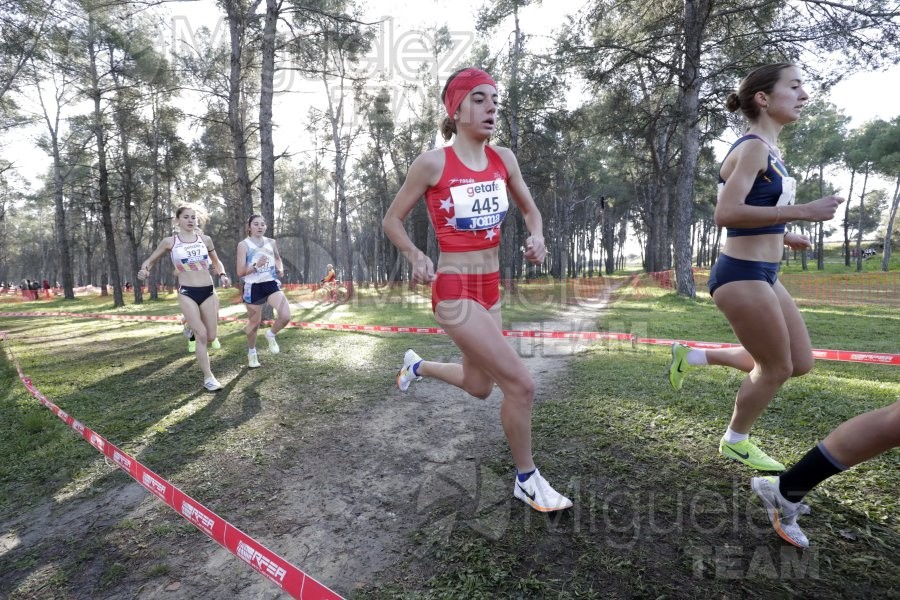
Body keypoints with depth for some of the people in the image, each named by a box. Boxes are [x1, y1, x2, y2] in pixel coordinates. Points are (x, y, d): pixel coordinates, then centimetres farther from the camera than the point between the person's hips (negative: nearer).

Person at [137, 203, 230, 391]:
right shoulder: (169, 242, 2)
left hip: (208, 291, 3)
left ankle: (192, 330, 39)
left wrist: (222, 275, 0)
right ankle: (208, 377, 0)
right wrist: (144, 270, -10)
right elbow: (150, 260, 12)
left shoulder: (205, 239, 6)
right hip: (187, 293, -3)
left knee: (211, 337, 3)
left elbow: (216, 261, 19)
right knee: (202, 336, -10)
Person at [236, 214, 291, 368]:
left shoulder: (271, 242, 7)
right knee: (254, 323, 9)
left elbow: (278, 258, 27)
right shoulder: (243, 245, -6)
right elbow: (240, 272, -10)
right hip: (253, 287, -3)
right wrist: (256, 265, -26)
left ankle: (271, 335, 16)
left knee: (286, 316, -16)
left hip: (271, 284, 3)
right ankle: (251, 352, 34)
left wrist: (280, 269, 6)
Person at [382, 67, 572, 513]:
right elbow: (391, 220, -1)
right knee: (520, 384, -11)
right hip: (454, 292, -7)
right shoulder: (433, 163, -10)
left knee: (479, 386, 21)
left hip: (491, 288, 7)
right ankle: (526, 480, 15)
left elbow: (530, 209, 18)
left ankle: (417, 365, 49)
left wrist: (536, 238, -3)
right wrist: (417, 258, -17)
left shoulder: (504, 159, 5)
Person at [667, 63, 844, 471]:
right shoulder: (753, 147, -15)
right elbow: (726, 213, -28)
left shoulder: (768, 150, 15)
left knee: (800, 362, 15)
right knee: (777, 368, 5)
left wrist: (781, 234, 17)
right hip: (741, 276, -10)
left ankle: (693, 356, 22)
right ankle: (735, 442, 28)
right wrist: (802, 211, -25)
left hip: (762, 274, 10)